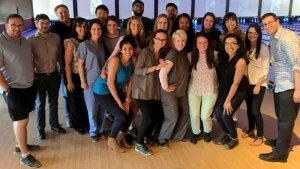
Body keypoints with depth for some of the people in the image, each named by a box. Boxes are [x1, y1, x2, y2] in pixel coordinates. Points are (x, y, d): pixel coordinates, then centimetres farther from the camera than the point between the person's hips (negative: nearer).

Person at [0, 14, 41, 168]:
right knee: (21, 120, -1)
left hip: (29, 86, 7)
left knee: (23, 119, 16)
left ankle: (20, 145, 34)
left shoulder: (25, 41, 8)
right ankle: (24, 155, 11)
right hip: (13, 89, -7)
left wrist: (32, 78, 15)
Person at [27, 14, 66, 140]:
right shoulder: (30, 40, -9)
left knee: (53, 102, 16)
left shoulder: (56, 37, 0)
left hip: (54, 75, 3)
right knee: (40, 104, 10)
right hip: (39, 76, -3)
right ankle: (40, 129, 26)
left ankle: (54, 124, 34)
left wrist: (61, 69, 7)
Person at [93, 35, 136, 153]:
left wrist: (127, 100, -4)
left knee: (130, 113, 2)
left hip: (116, 90, 7)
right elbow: (110, 83, -26)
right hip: (102, 91, -7)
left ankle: (121, 136, 29)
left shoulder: (133, 60, -7)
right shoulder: (115, 60, -26)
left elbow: (130, 80, -1)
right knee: (122, 116, -14)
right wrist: (119, 103, -21)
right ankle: (111, 140, 12)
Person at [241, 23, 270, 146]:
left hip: (259, 83, -5)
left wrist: (258, 85, -16)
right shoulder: (246, 47, 5)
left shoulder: (263, 48, -11)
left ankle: (260, 137, 9)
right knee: (249, 108, 13)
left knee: (255, 110, -7)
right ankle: (250, 130, 33)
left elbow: (265, 69, -13)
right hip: (248, 82, 5)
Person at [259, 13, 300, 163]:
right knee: (281, 117, 22)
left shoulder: (287, 38, -19)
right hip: (279, 85, 9)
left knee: (286, 120, 2)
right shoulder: (273, 38, 9)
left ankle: (280, 153, 13)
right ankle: (281, 141, 41)